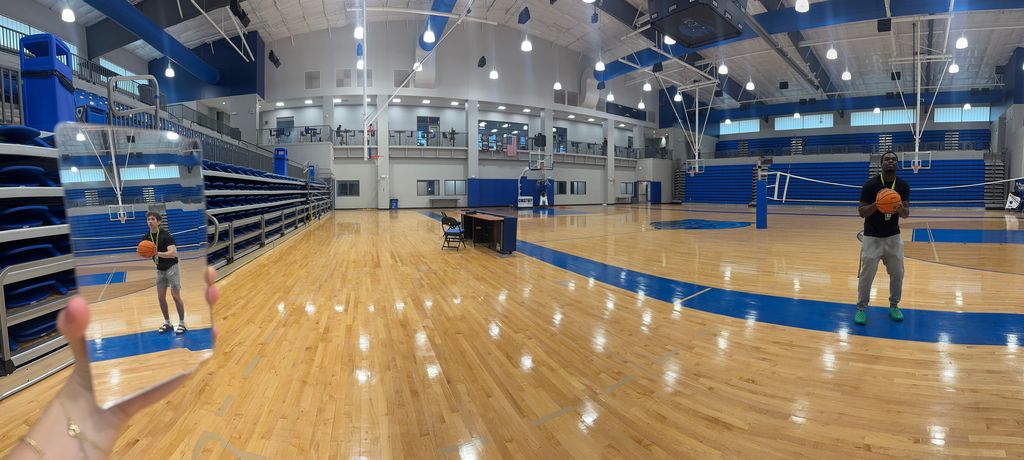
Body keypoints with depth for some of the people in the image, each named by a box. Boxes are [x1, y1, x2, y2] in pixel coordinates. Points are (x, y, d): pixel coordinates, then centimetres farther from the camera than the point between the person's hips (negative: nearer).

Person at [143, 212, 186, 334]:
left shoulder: (165, 235, -20)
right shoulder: (146, 237, 0)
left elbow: (173, 253, -30)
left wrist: (157, 253, -41)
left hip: (172, 267, -6)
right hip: (160, 269, 7)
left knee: (175, 296, -7)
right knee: (160, 297, 5)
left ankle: (182, 323, 2)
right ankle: (167, 323, 17)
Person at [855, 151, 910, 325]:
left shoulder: (903, 185, -2)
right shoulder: (870, 184, -13)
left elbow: (906, 214, -3)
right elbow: (861, 212, -12)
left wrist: (900, 208, -26)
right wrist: (876, 204, -31)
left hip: (893, 236, 4)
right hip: (872, 237, -3)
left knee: (897, 273, 7)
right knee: (867, 274, -3)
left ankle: (894, 306, 24)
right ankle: (861, 307, 11)